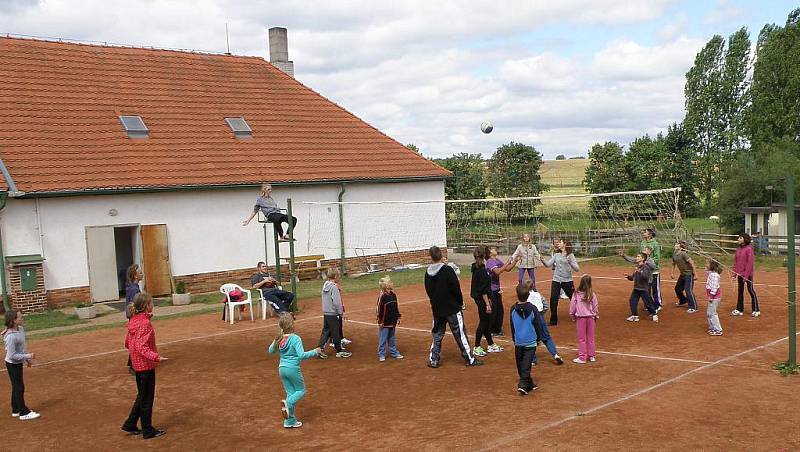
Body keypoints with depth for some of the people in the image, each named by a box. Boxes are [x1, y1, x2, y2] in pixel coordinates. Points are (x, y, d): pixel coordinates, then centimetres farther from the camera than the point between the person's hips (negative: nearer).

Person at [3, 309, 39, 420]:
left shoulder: (21, 329, -2)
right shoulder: (10, 336, -29)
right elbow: (12, 355, -27)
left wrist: (27, 359, 15)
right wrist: (28, 356, -23)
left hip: (18, 363, 9)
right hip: (12, 364, -9)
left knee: (17, 387, 19)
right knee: (19, 387, 1)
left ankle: (16, 410, 33)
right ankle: (24, 413, 11)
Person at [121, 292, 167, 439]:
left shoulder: (134, 321, 5)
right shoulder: (145, 324, -22)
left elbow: (128, 343, 14)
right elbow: (142, 347, -29)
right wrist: (156, 357, -40)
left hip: (138, 365, 9)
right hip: (146, 365, -9)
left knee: (142, 396, 22)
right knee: (147, 398, 4)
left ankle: (130, 424, 27)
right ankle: (148, 431, 15)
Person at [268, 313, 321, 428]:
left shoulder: (279, 338, 0)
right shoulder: (295, 338, -19)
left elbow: (270, 351, 15)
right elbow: (302, 355, -24)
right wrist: (315, 352, -14)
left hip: (282, 368, 6)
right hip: (293, 368, -6)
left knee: (290, 393, 15)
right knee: (301, 390, 14)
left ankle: (290, 420, 15)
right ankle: (288, 403, -15)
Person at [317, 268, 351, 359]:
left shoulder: (325, 285, 7)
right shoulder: (334, 287, -18)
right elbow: (336, 302, -21)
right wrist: (341, 313, -10)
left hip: (325, 313, 7)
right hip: (333, 314, -7)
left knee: (326, 331, 14)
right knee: (336, 332, 4)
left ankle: (320, 349, 9)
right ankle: (339, 351, 15)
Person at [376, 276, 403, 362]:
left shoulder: (393, 295, 6)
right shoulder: (382, 296, -17)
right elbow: (379, 309, -17)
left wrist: (398, 316, 18)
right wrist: (380, 322, -17)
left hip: (392, 322, 7)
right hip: (385, 323, -7)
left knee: (392, 339, 18)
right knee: (383, 339, 2)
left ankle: (394, 353, 28)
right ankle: (381, 355, 11)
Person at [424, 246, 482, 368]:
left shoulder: (428, 273, -1)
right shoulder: (448, 270, -16)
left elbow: (428, 291, 7)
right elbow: (456, 289, -15)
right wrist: (460, 302, 1)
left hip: (437, 309, 4)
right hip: (452, 308, -4)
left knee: (437, 335, 16)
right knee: (460, 334, 3)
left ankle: (433, 360, 16)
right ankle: (470, 359, 9)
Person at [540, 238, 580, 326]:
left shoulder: (570, 255, -5)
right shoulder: (556, 254, 7)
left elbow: (577, 269, -11)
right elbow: (548, 264, 2)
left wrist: (570, 263, -28)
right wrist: (543, 260, -16)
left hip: (567, 281, -3)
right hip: (556, 280, 3)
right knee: (553, 300, -2)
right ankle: (553, 320, 10)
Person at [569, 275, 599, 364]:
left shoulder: (576, 294, -11)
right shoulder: (592, 295, -7)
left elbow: (572, 307, -5)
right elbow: (595, 308, 1)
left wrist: (573, 317, 9)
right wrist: (596, 316, 16)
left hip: (580, 318, -2)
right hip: (591, 317, 2)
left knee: (581, 338, 6)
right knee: (590, 338, 14)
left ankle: (582, 357, 8)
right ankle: (592, 356, 23)